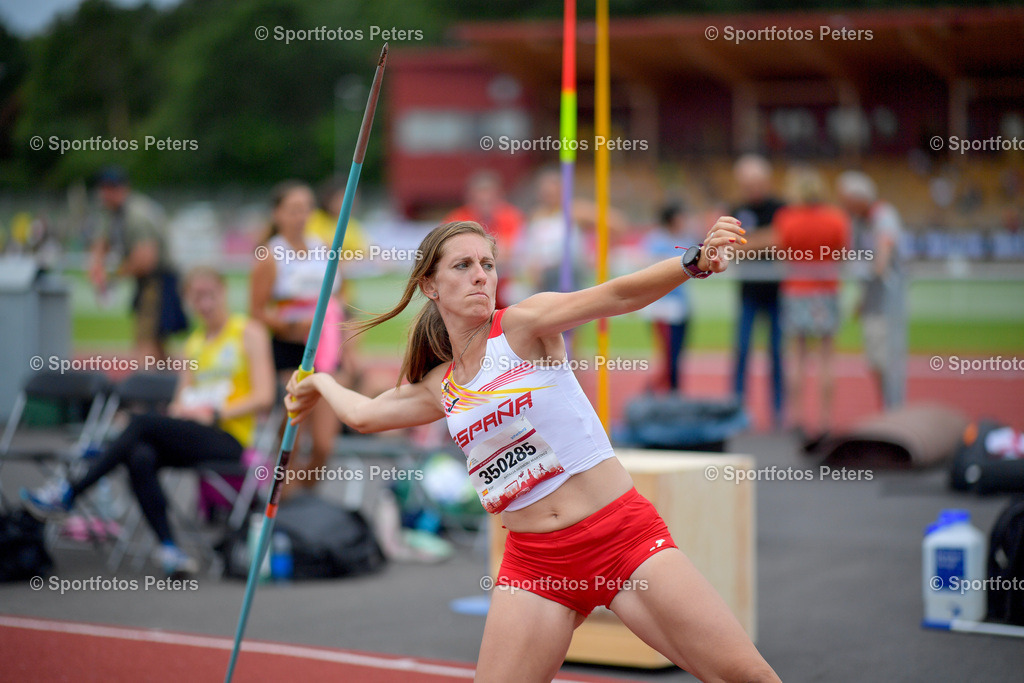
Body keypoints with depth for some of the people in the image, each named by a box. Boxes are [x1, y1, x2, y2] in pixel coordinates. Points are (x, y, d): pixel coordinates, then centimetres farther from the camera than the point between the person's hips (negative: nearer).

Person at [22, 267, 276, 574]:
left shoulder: (250, 333, 5)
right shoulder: (194, 342, 23)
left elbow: (264, 397, -5)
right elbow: (182, 401, 19)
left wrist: (215, 413, -15)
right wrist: (179, 409, -6)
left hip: (229, 439, -6)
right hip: (192, 436, 6)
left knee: (141, 423, -26)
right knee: (140, 456, -28)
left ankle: (68, 493, -23)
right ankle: (168, 547, -36)